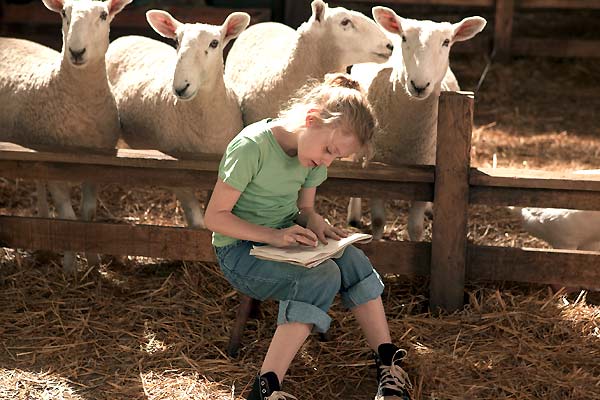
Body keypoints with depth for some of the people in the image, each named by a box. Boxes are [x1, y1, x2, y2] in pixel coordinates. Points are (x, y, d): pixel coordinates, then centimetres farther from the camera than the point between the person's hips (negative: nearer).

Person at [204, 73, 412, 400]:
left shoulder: (313, 154, -1)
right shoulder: (252, 146, -23)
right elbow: (214, 216, -20)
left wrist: (314, 221, -12)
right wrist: (272, 236, -30)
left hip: (284, 237, 7)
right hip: (240, 250, -7)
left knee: (352, 261, -19)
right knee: (323, 277, -30)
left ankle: (387, 362, -10)